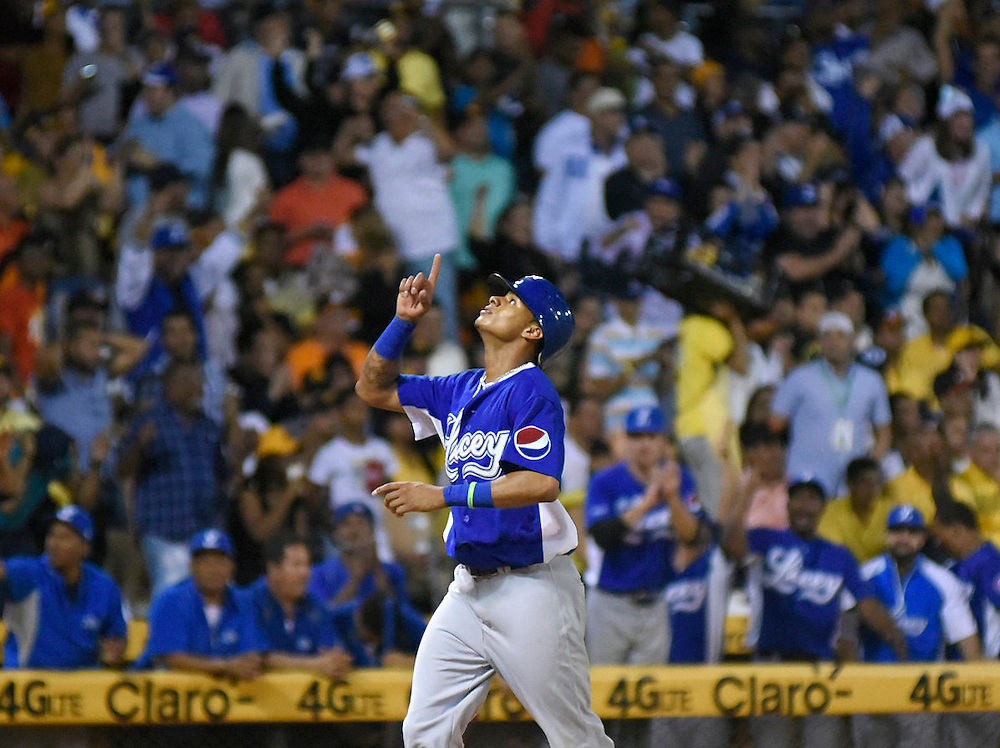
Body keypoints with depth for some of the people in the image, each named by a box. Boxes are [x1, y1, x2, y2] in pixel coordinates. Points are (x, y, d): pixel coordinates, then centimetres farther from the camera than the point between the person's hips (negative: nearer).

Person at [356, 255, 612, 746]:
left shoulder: (531, 390, -11)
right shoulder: (462, 390, 13)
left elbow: (541, 484, -23)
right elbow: (374, 389, 23)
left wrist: (442, 496, -24)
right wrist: (405, 319, 9)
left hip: (532, 588, -8)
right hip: (469, 589, 8)